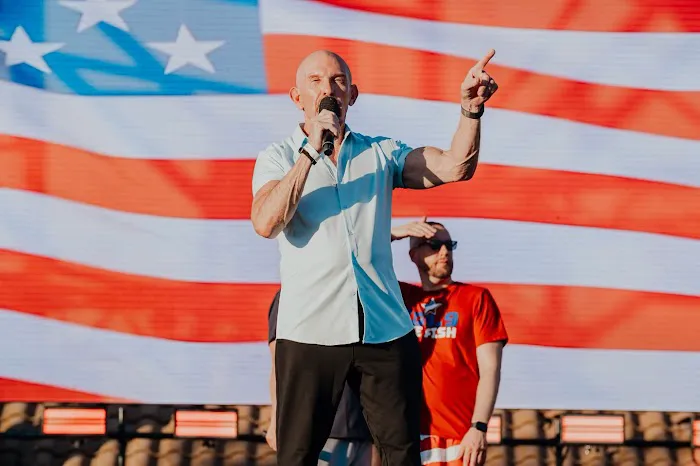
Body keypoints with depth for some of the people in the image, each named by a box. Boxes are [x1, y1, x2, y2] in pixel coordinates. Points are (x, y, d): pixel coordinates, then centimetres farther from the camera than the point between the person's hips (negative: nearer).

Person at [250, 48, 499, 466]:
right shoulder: (278, 158, 5)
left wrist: (470, 109, -18)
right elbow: (266, 223, -13)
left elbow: (455, 167, -2)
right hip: (310, 333, -2)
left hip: (387, 332, 2)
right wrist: (311, 153, -16)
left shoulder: (383, 153, 11)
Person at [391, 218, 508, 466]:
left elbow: (490, 369, 0)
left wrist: (479, 427, -11)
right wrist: (392, 235, -1)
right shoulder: (401, 297, 16)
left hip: (460, 437, -2)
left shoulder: (476, 297, 8)